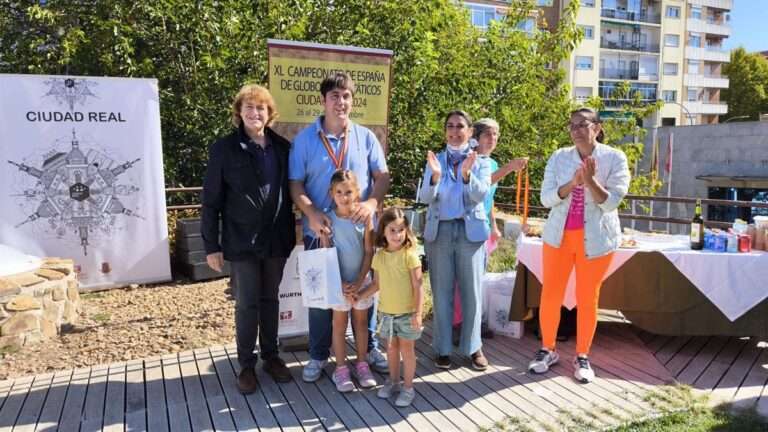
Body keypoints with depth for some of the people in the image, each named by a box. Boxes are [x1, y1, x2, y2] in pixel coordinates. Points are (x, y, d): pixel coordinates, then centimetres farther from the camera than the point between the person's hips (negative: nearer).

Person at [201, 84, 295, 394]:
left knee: (270, 300, 14)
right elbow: (211, 200, -5)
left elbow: (289, 193, 8)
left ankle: (271, 356, 29)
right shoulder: (224, 149, -5)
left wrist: (290, 234, 5)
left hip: (276, 240, 3)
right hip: (242, 242, -3)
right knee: (247, 304, 7)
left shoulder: (282, 147, 4)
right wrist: (211, 245, -7)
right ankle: (246, 364, 22)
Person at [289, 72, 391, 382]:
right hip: (321, 230, -1)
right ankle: (318, 355, 25)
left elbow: (382, 175, 2)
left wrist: (372, 203, -17)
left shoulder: (365, 137, 3)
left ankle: (369, 347, 32)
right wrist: (312, 214, -19)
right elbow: (295, 183, -3)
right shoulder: (304, 139, 0)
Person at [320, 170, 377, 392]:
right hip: (338, 282, -1)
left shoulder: (364, 217, -7)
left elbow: (369, 252, -6)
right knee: (340, 323, 8)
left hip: (361, 280, 1)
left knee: (361, 321, 13)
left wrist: (359, 281, -11)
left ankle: (362, 364, 27)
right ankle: (341, 368, 20)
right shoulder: (328, 220, -9)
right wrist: (341, 283, -13)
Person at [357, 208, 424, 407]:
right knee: (391, 347, 17)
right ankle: (393, 381, 34)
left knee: (407, 349, 7)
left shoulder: (409, 255, -14)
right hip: (386, 312, 4)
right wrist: (359, 295, 4)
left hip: (406, 313, -4)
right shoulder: (379, 256, 0)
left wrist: (418, 312, -18)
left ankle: (408, 387, 21)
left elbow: (418, 286, -14)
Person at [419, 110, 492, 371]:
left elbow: (481, 195, -11)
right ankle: (443, 348, 16)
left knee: (472, 291, 4)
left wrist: (467, 173, -28)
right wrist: (435, 175, -25)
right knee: (441, 292, 5)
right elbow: (425, 198, -6)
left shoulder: (481, 162, 4)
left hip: (471, 231, 0)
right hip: (439, 231, 1)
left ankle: (473, 346, 18)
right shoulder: (435, 160, 5)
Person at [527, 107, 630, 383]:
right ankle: (548, 350, 23)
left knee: (587, 298, 7)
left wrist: (590, 181, -25)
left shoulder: (614, 159, -4)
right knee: (550, 295, 6)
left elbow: (611, 202, -10)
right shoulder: (559, 158, 2)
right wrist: (572, 184, -21)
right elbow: (546, 198, -5)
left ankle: (582, 357, 22)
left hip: (596, 238, -2)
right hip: (559, 235, 2)